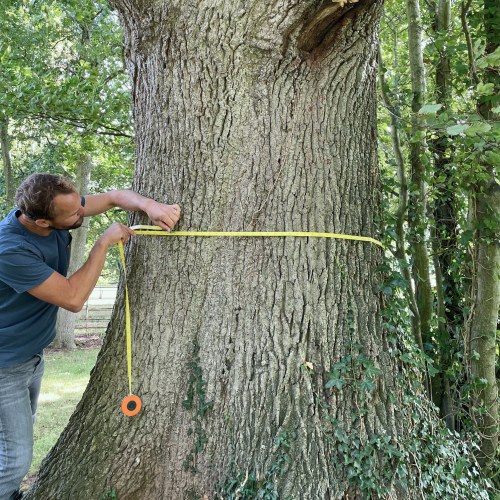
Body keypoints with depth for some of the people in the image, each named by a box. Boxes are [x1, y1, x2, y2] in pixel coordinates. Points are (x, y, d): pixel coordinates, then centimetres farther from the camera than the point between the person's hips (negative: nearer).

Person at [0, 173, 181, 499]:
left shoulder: (60, 206, -13)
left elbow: (115, 197, -3)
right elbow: (73, 299, -31)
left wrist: (150, 205, -24)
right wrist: (105, 243, -26)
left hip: (33, 355, 8)